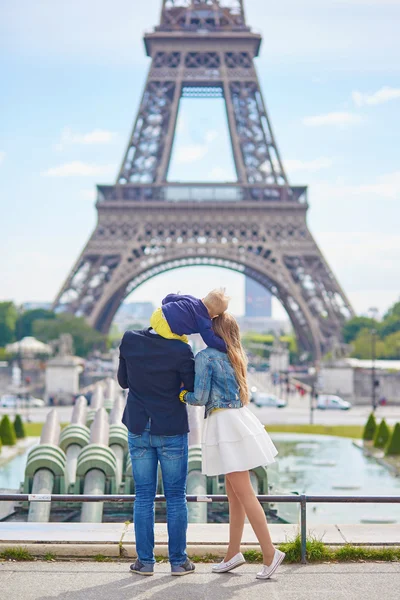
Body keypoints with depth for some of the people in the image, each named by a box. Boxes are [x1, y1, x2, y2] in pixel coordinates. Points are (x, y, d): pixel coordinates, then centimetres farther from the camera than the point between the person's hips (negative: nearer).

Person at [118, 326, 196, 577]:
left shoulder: (129, 340, -7)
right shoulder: (181, 350, -17)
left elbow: (123, 381, 5)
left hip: (138, 430, 3)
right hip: (172, 431, -3)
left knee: (144, 496, 10)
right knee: (176, 496, 8)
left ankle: (145, 561, 12)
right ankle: (178, 561, 13)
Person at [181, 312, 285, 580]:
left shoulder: (205, 356, -10)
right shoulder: (235, 357, 15)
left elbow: (200, 398, -12)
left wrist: (183, 395, 7)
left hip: (225, 423, -9)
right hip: (239, 418, 9)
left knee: (243, 492, -6)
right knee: (234, 493, 12)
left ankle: (270, 552, -5)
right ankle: (234, 553, 18)